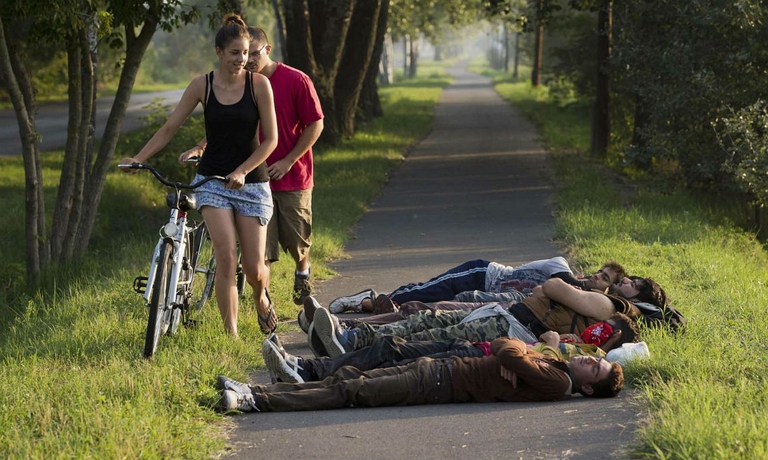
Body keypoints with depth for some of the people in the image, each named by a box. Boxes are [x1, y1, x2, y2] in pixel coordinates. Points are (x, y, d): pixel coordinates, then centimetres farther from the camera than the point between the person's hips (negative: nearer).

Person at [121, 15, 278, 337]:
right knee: (226, 257, -16)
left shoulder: (259, 84, -5)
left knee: (253, 268, 1)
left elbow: (270, 139, -5)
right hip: (212, 180, 0)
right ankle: (231, 335, -7)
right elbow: (169, 128, 4)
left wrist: (241, 171, -15)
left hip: (250, 180, 0)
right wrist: (138, 158, -4)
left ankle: (261, 298, 38)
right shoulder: (201, 86, -2)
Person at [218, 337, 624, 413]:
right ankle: (253, 391, 1)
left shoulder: (557, 384, -13)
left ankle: (255, 402, -14)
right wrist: (507, 359, -1)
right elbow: (505, 346, 17)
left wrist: (510, 356, 1)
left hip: (438, 384, -7)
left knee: (351, 391, -11)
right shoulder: (553, 362, 12)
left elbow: (509, 352, -18)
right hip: (437, 368, 7)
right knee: (348, 377, 2)